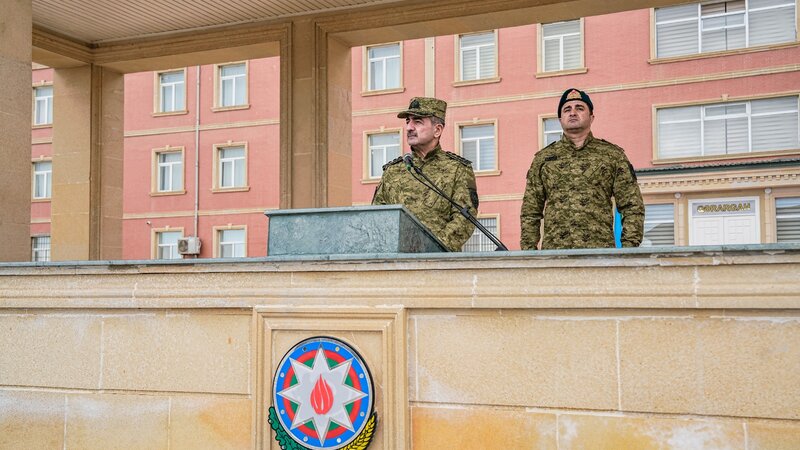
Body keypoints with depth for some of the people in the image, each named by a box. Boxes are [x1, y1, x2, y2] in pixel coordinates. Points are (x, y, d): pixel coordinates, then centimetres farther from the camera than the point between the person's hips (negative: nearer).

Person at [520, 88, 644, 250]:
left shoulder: (613, 155, 12)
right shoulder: (543, 158, 15)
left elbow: (632, 207, 8)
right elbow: (530, 212, 14)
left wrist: (628, 250, -3)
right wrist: (528, 252, 5)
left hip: (600, 253, -1)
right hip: (553, 251, 1)